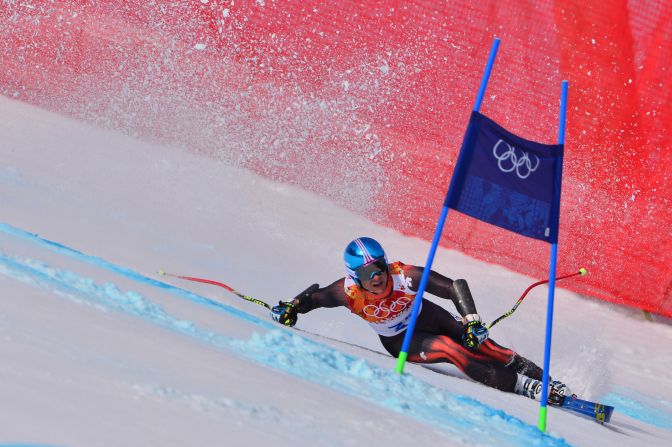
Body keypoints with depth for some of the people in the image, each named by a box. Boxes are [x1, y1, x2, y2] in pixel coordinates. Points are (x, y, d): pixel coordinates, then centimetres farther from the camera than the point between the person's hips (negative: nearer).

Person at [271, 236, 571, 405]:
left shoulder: (404, 276, -32)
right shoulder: (349, 292, -29)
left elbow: (455, 287, -29)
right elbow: (314, 297, -8)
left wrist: (472, 320, -39)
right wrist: (290, 308, -25)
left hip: (426, 317, 1)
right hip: (400, 343, -1)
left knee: (477, 343, -18)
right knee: (450, 349, -26)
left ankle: (534, 371, -3)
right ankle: (520, 385, -24)